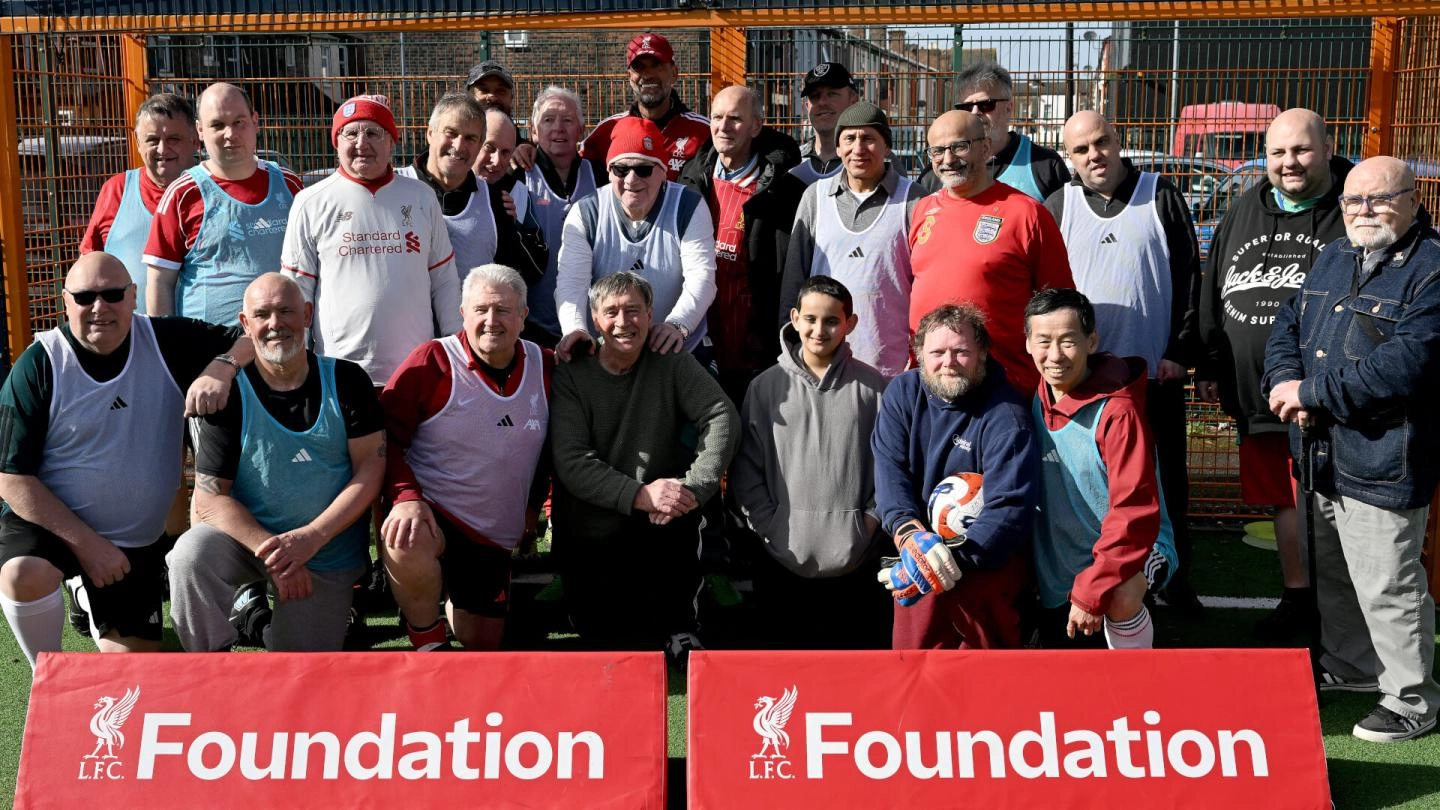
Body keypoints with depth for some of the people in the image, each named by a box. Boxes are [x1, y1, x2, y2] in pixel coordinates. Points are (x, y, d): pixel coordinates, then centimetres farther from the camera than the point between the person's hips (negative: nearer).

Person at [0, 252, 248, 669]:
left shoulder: (167, 341, -7)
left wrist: (222, 366, -31)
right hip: (48, 521, -3)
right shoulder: (39, 366, -13)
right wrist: (85, 542, -19)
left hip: (134, 540, 3)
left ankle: (90, 595, 38)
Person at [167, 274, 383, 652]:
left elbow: (370, 468, -9)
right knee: (190, 557, -32)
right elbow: (211, 498, -11)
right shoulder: (229, 392, -8)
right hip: (246, 536, 0)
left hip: (327, 554, 1)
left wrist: (311, 537, -20)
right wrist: (271, 551, -24)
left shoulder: (345, 380, -5)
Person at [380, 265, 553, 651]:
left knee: (485, 643, 12)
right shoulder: (432, 362, -11)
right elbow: (385, 437, -12)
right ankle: (427, 640, -10)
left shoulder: (544, 366, 2)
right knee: (405, 545, -40)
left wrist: (533, 507, 12)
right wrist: (406, 497, -26)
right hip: (428, 515, -4)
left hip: (495, 534, 5)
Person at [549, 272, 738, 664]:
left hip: (659, 531, 2)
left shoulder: (671, 363, -1)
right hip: (591, 539, -2)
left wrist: (696, 486, -28)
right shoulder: (571, 375, -6)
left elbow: (722, 416, -13)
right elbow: (571, 463, -16)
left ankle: (679, 628, -2)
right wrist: (640, 495, -29)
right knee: (607, 641, -8)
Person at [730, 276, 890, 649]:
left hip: (856, 562, 0)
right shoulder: (766, 386, 3)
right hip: (783, 560, 1)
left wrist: (872, 518, -5)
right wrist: (768, 526, -4)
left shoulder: (872, 387, 2)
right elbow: (745, 468, 3)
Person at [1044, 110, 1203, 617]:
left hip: (1156, 373, 0)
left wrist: (1181, 352, -5)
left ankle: (1173, 574, 23)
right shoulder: (1058, 206, 4)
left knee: (1167, 479, 8)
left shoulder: (1161, 198, 2)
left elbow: (1189, 279, 1)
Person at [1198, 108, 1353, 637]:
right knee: (1284, 500, 16)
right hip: (1256, 393, 5)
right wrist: (1209, 367, 17)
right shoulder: (1243, 213, 11)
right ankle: (1297, 597, 30)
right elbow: (1213, 295, 18)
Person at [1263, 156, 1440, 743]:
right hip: (1321, 456, 8)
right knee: (1331, 574, 22)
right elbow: (1288, 325, 13)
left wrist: (1310, 392, -20)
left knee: (1386, 586, 0)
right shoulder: (1333, 258, 12)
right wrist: (1283, 381, -8)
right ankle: (1351, 665, 42)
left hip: (1382, 463, -8)